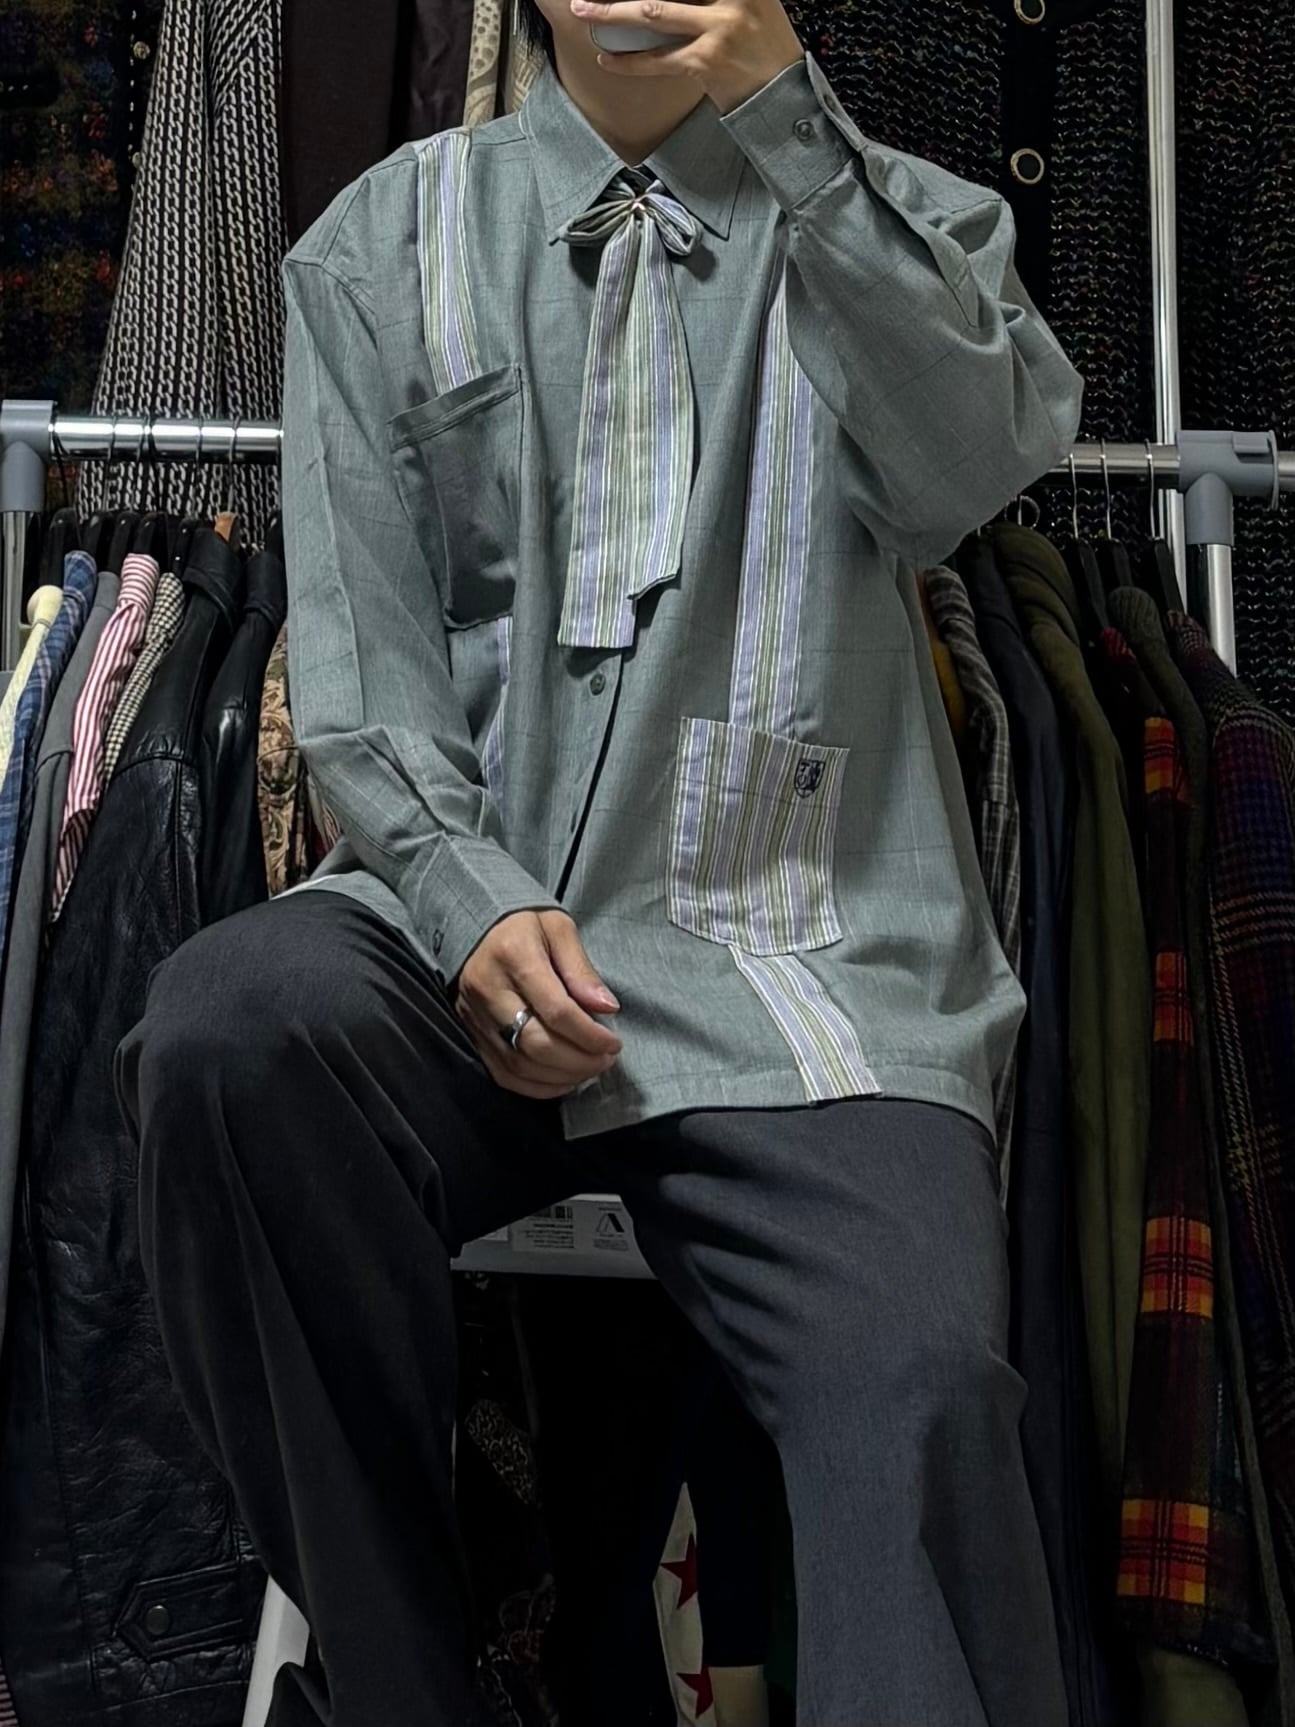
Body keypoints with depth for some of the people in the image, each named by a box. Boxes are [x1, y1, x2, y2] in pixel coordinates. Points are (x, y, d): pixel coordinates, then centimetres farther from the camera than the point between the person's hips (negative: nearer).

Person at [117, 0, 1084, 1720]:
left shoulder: (903, 217, 16)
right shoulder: (388, 240, 15)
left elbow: (981, 460, -6)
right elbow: (358, 644, 5)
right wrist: (472, 905, -12)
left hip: (808, 953, 0)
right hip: (469, 914, 1)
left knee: (921, 1385, -28)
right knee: (232, 1020, -31)